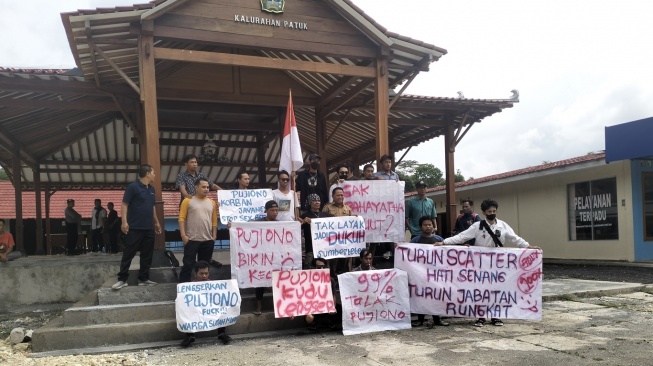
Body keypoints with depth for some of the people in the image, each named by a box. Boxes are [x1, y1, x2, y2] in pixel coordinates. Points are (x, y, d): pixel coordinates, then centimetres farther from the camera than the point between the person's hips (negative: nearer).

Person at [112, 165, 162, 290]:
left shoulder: (151, 189, 15)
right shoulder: (133, 186, -7)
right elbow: (124, 204, -10)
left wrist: (156, 222, 23)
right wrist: (124, 221, -19)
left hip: (149, 228, 7)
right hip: (135, 228, -7)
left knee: (147, 255, 8)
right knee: (128, 254, -2)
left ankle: (144, 279, 15)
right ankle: (122, 279, 5)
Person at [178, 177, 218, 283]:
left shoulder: (212, 203, 11)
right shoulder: (188, 201, -1)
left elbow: (214, 221, 10)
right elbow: (182, 218, -5)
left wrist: (214, 236, 4)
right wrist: (183, 235, -12)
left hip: (208, 240, 4)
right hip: (192, 239, -4)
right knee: (188, 264, -2)